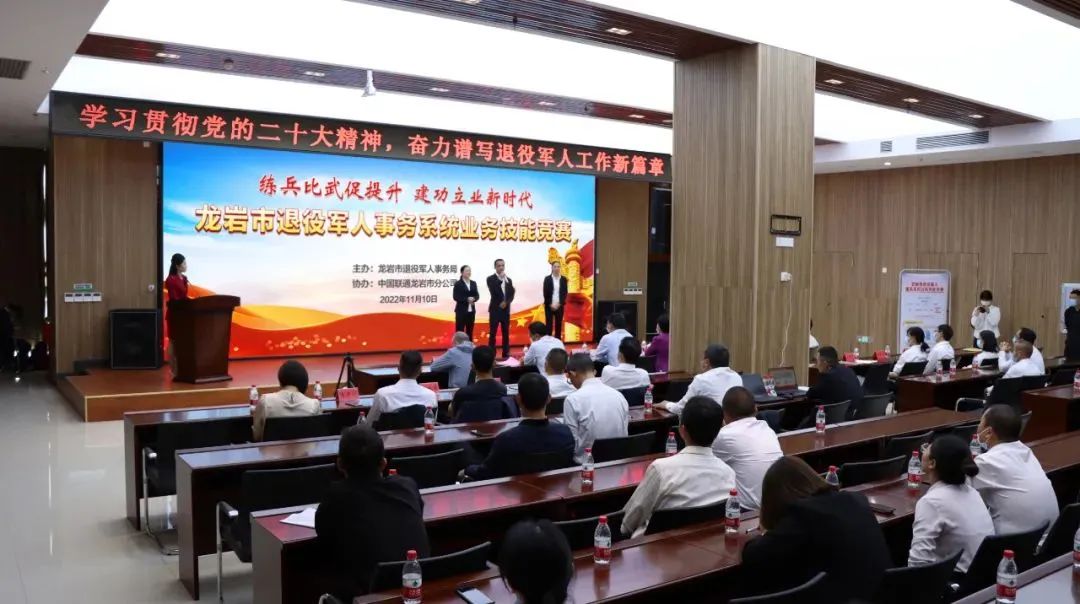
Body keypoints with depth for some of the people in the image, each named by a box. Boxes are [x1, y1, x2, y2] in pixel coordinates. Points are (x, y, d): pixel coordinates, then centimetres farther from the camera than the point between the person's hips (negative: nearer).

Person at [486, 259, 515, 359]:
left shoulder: (509, 280, 11)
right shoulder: (490, 279, -3)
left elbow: (512, 295, 6)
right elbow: (493, 292, -17)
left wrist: (506, 302, -11)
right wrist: (501, 279, -16)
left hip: (506, 310, 4)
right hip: (495, 309, -4)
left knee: (506, 333, 6)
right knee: (492, 333, -4)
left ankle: (506, 354, 12)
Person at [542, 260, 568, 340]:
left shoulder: (563, 279, 5)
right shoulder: (547, 279, -1)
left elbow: (565, 293, 2)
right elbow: (545, 293, -3)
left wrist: (559, 304, -8)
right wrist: (550, 304, -10)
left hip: (559, 305, 2)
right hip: (549, 306, -2)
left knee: (559, 324, 4)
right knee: (549, 324, -2)